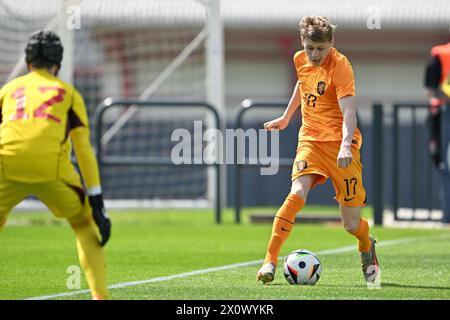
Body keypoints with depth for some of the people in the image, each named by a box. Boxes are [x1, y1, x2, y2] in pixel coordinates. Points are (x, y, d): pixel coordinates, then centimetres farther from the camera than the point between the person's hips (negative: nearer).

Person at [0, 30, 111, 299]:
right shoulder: (68, 93, 21)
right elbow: (84, 150, 13)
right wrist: (97, 202, 11)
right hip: (51, 167, -1)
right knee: (84, 225, 21)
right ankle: (100, 294, 8)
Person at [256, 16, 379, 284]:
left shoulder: (340, 66, -15)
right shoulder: (301, 60, 4)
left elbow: (349, 111, -26)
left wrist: (345, 145, -41)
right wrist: (287, 117, 36)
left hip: (340, 142, -4)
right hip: (311, 139, 4)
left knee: (352, 224, -1)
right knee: (297, 193, -25)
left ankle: (367, 247, 35)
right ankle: (270, 262, -24)